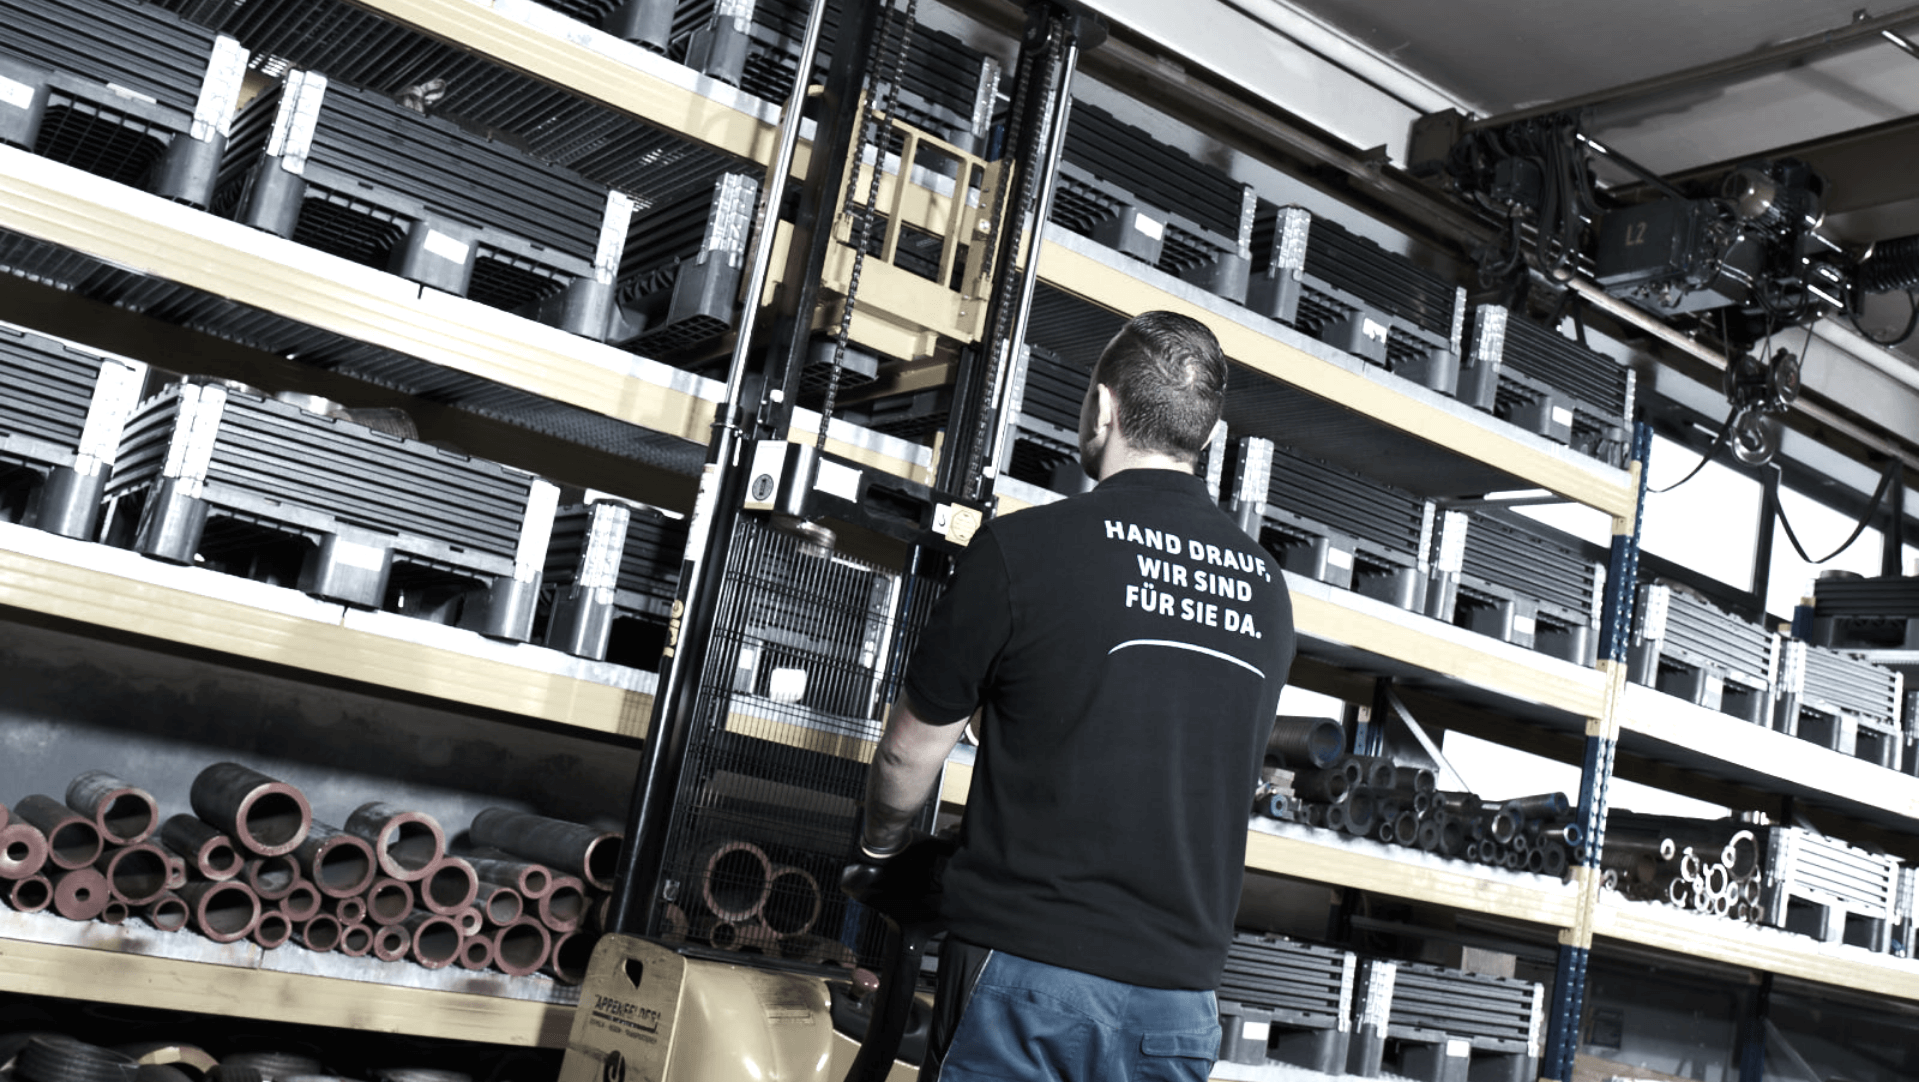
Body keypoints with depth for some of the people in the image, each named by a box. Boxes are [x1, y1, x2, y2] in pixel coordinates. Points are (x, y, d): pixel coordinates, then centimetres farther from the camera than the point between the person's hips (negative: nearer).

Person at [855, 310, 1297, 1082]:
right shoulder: (1267, 589, 4)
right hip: (1182, 1000, 5)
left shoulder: (1023, 547, -10)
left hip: (1029, 970, -5)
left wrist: (877, 844, 22)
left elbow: (910, 753, 0)